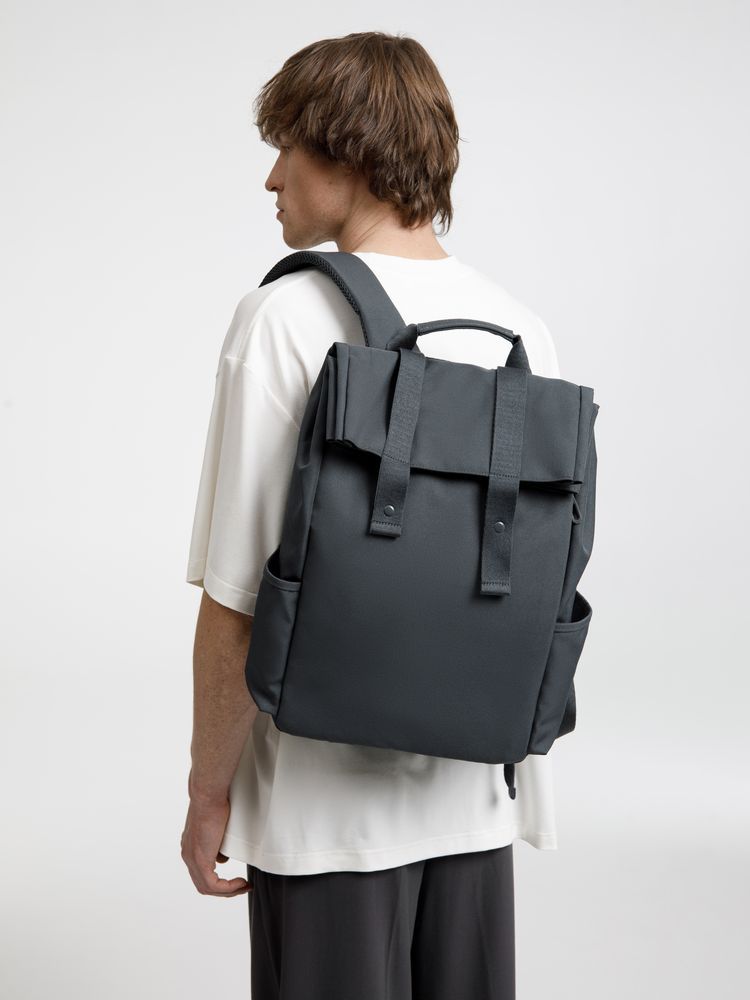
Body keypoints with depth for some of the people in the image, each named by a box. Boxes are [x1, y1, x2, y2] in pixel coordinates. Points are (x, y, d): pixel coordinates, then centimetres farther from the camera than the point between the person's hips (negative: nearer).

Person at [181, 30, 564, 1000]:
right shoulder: (520, 327, 1)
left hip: (329, 803, -5)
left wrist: (209, 790, -3)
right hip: (480, 791, 5)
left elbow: (238, 598, -15)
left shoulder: (287, 319, -14)